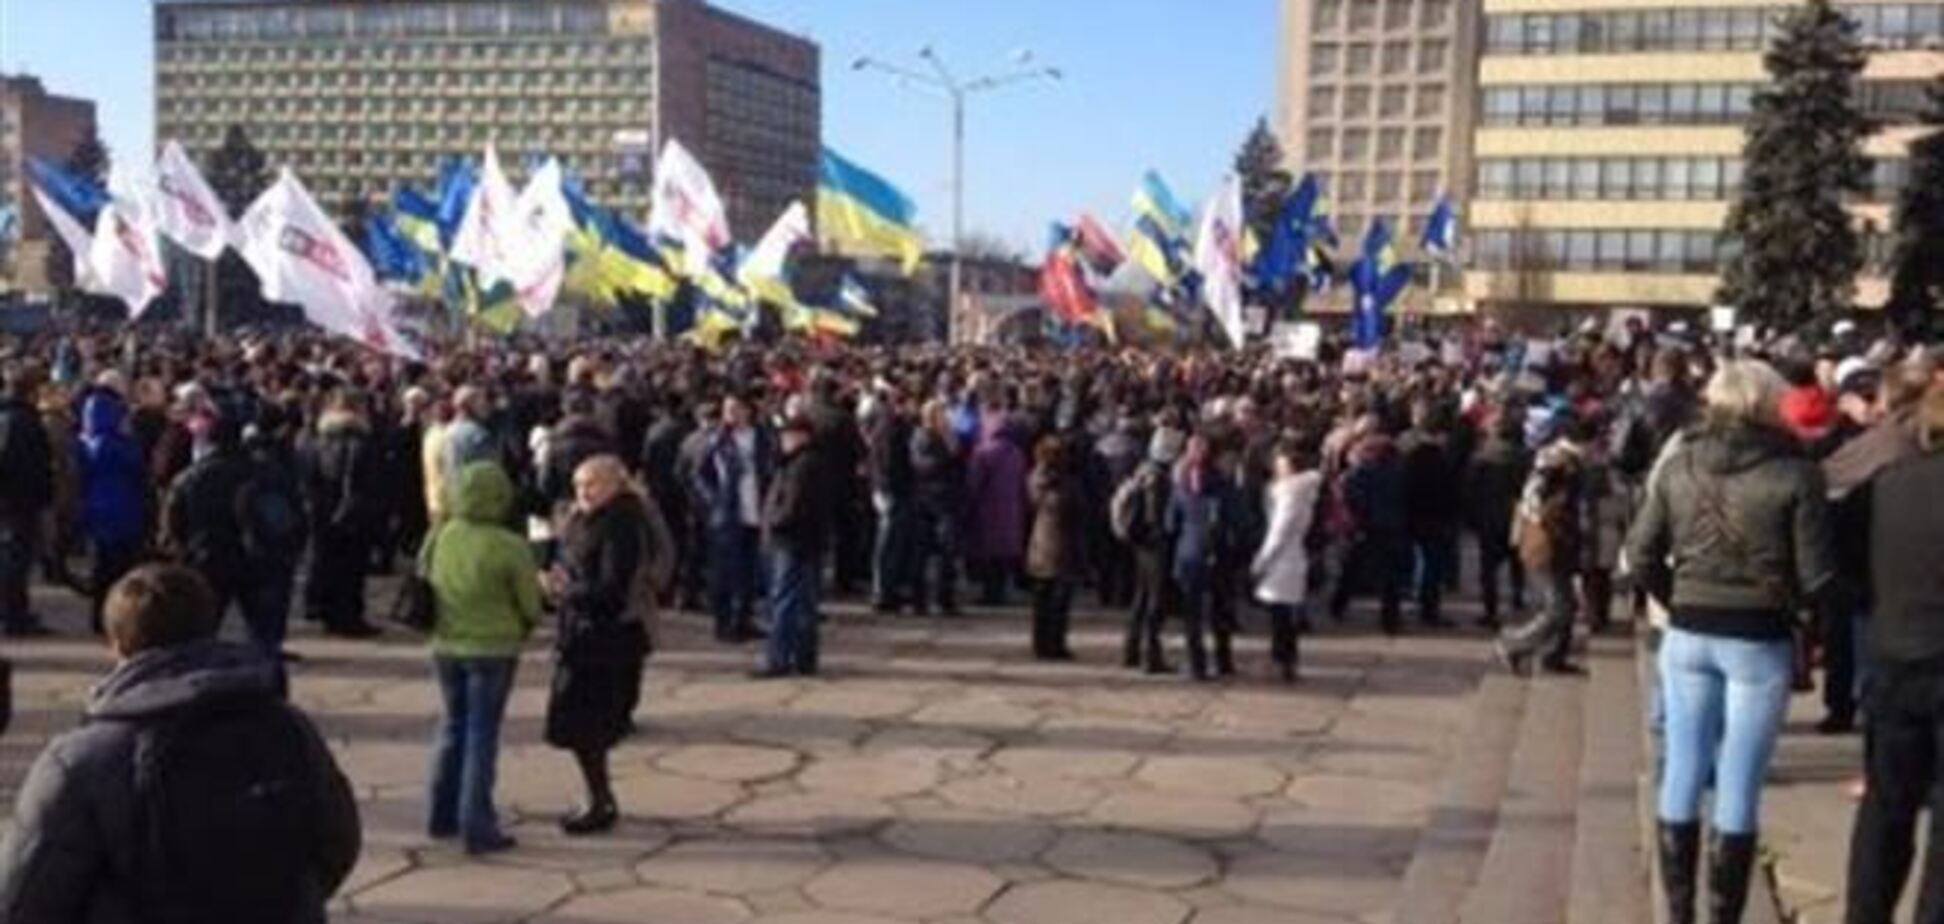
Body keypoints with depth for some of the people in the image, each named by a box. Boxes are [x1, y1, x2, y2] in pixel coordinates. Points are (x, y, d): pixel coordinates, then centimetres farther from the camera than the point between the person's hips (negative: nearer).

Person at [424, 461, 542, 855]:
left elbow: (425, 583, 8)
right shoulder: (509, 547, -18)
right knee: (482, 735, 3)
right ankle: (477, 827, 5)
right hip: (492, 649, -5)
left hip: (445, 646, 5)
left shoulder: (440, 536, -4)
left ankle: (442, 815, 27)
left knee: (453, 727, 19)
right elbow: (530, 604, -8)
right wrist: (520, 630, 12)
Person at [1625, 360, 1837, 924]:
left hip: (1688, 635, 4)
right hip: (1759, 640, -3)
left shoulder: (1678, 464, 0)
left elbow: (1642, 554, 2)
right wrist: (1783, 599, 10)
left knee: (1683, 773, 11)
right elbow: (1816, 576, -10)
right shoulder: (1794, 474, -11)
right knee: (1738, 787, 4)